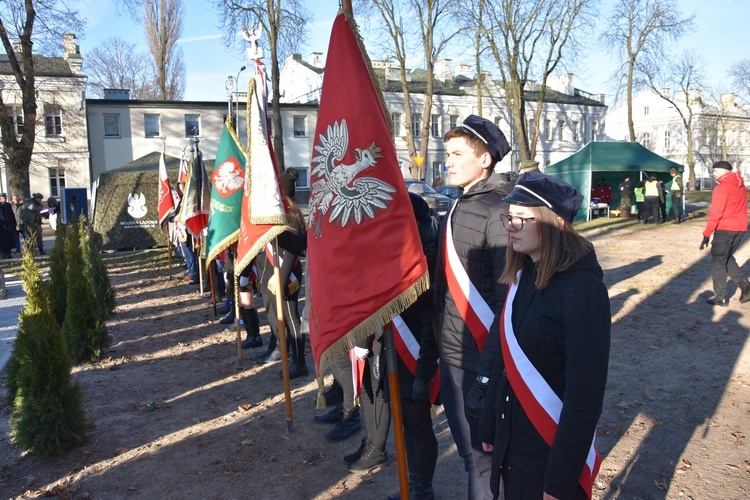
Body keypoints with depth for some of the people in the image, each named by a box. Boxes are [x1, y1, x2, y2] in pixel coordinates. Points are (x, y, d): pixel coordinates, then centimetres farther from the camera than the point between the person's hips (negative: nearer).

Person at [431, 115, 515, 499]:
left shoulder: (499, 212, -16)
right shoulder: (457, 209, 10)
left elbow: (508, 301, -20)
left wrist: (488, 372, -21)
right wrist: (440, 344, 13)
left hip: (479, 361, -8)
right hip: (450, 354, 8)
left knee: (483, 455, 8)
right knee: (468, 449, 21)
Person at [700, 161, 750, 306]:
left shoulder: (722, 187, -12)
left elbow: (716, 213, -17)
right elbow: (738, 209, 15)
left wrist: (707, 234, -16)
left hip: (724, 229, -8)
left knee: (718, 261, 1)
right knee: (727, 258, 21)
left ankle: (721, 297, 2)